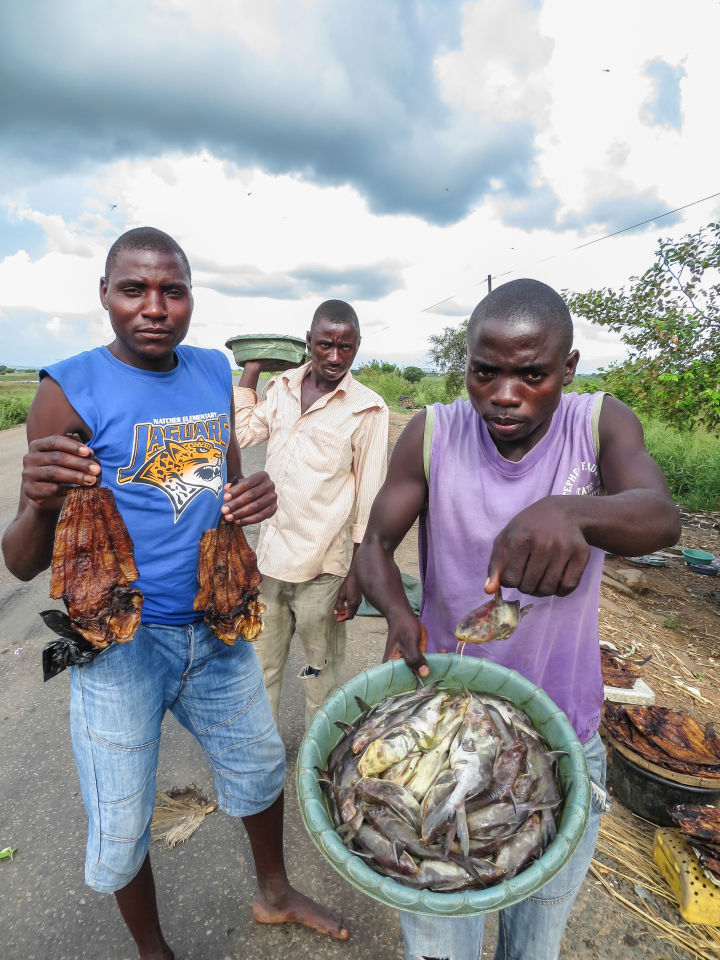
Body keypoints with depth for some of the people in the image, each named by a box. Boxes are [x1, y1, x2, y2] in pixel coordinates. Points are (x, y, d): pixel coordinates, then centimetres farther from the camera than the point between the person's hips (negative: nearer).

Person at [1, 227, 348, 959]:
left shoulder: (214, 372, 2)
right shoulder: (70, 390, -12)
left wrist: (256, 494, -10)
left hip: (216, 627, 5)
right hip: (119, 640, -4)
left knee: (259, 765, 22)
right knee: (120, 829, 13)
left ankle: (273, 893, 53)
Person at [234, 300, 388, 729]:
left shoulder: (368, 408, -9)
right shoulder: (281, 387, 6)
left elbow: (370, 498, -9)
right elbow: (240, 434, 5)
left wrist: (357, 575, -9)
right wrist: (252, 370, 7)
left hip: (321, 565, -5)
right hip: (269, 554, 5)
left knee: (322, 672, 13)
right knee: (262, 665, 21)